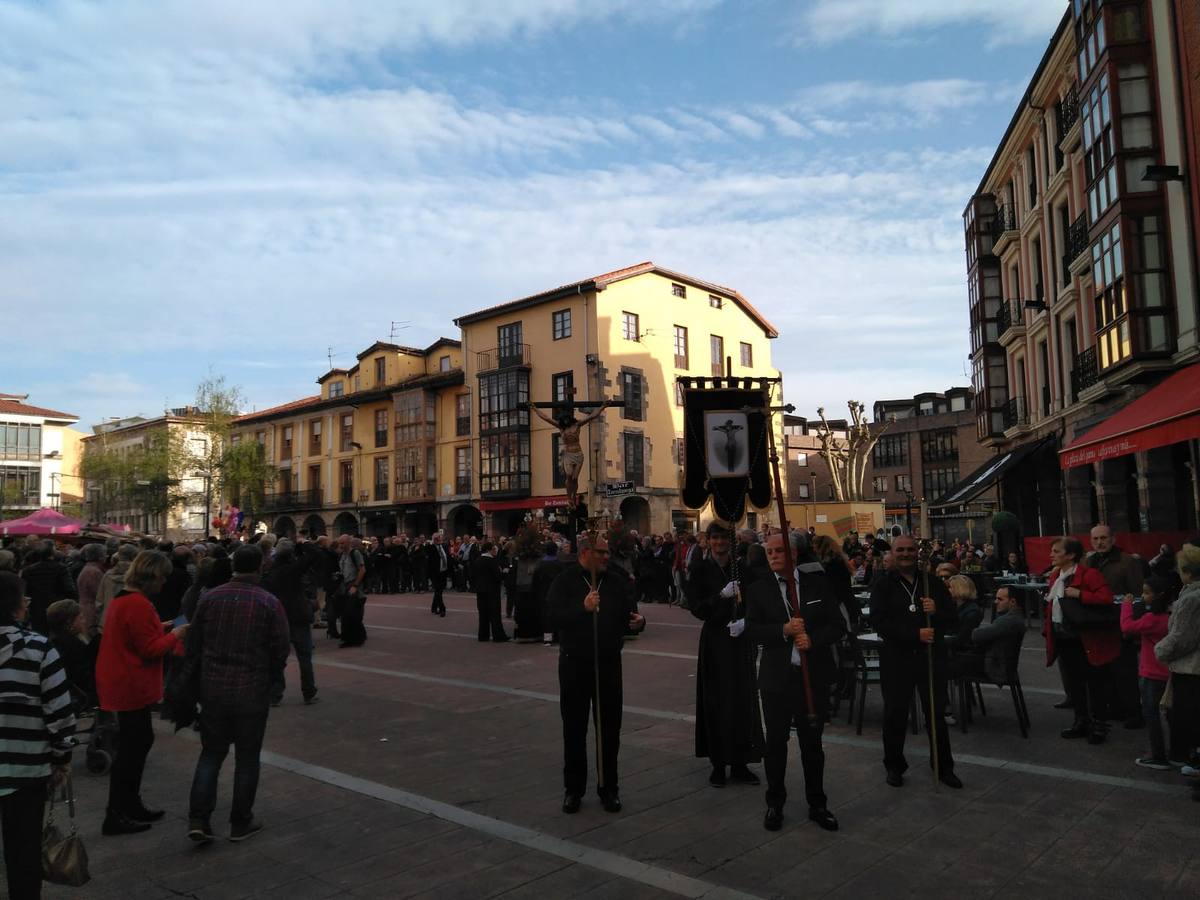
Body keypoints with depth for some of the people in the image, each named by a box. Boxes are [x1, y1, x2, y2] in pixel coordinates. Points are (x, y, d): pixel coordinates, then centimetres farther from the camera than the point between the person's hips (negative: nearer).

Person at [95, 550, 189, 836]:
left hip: (121, 683, 10)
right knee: (131, 748, 0)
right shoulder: (139, 604, -21)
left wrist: (161, 630, 12)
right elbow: (150, 649, -20)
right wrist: (175, 635, -7)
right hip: (132, 686, -10)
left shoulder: (121, 598, 11)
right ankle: (116, 817, 9)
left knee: (140, 741, 18)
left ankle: (131, 805, 28)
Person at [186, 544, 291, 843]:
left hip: (213, 689, 3)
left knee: (211, 754, 16)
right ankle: (241, 823, 19)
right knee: (247, 757, 10)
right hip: (252, 692, -3)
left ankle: (198, 819, 7)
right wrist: (268, 680, 10)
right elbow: (280, 651, -9)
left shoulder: (210, 598, -2)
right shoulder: (270, 604, -12)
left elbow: (194, 645, 5)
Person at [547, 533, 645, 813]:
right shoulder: (565, 581, -5)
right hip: (574, 664, -2)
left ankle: (609, 788, 23)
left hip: (608, 664, 2)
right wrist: (582, 608, -32)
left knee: (610, 729, 9)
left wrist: (637, 621, -17)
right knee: (574, 729, 9)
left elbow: (628, 616, 6)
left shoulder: (616, 582, 4)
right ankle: (573, 789, 23)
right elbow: (555, 617, -17)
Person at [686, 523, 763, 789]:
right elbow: (696, 608, -7)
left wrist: (744, 620, -14)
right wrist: (721, 595, -22)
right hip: (714, 640, -2)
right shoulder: (700, 570, -2)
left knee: (743, 699, 5)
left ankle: (740, 763, 15)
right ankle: (718, 764, 11)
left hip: (741, 639, 2)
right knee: (716, 702, 1)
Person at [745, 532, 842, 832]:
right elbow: (752, 630, -8)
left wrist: (813, 639, -18)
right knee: (776, 742, 10)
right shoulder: (759, 589, 0)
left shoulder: (818, 583, 0)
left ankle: (817, 804, 29)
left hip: (814, 675, 0)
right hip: (776, 678, 0)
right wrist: (784, 630, -23)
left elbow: (838, 625, -1)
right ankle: (775, 804, 27)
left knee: (812, 742, 12)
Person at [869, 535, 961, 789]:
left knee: (937, 713, 9)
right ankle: (894, 766, 24)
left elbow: (952, 619, 4)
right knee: (895, 714, 7)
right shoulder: (883, 586, -1)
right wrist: (916, 634, -20)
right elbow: (879, 622, -12)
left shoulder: (934, 583, 6)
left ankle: (944, 767, 25)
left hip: (931, 656, 2)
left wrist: (936, 612, -18)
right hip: (896, 658, -2)